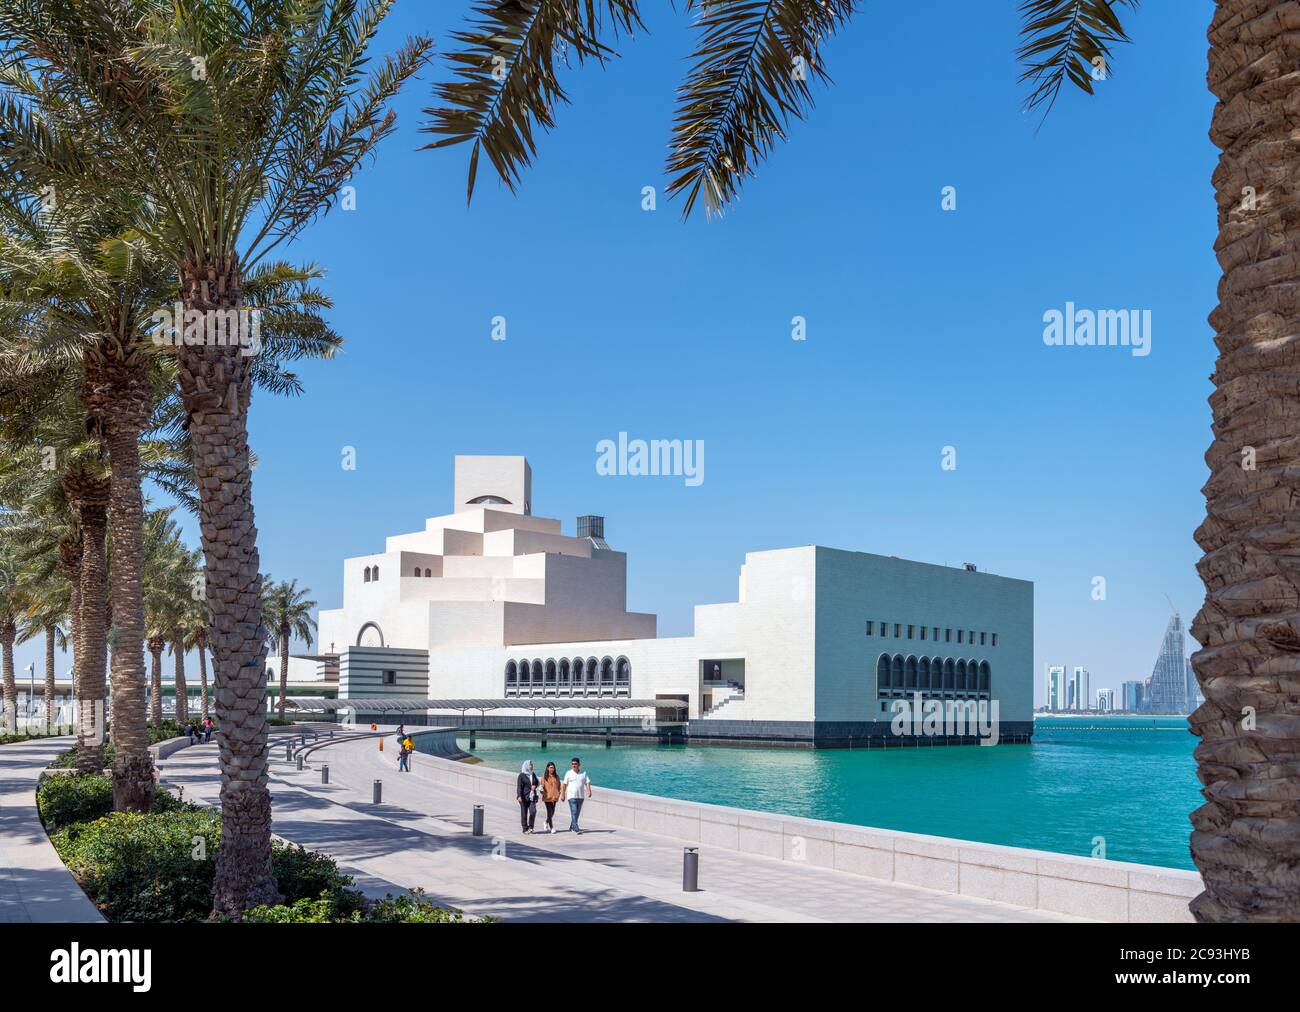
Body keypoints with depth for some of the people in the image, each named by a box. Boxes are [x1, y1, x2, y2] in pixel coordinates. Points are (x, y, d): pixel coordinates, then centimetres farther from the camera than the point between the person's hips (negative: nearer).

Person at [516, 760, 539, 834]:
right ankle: (525, 829, 12)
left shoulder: (533, 774, 12)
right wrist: (519, 796, -20)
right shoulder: (521, 775, -5)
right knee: (524, 813, 2)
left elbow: (537, 782, 26)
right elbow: (519, 786, -10)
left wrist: (535, 786, 3)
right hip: (524, 797, -4)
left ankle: (530, 827, 2)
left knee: (533, 811, -13)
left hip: (532, 796, 4)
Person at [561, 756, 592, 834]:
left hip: (581, 796, 4)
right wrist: (563, 795, -1)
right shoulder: (568, 773, 0)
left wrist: (589, 791, -14)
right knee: (574, 813, -12)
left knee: (577, 813, 11)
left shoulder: (583, 773, 7)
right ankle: (576, 829, -17)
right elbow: (564, 785, 2)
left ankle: (571, 827, 28)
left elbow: (587, 783, 3)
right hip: (571, 796, -4)